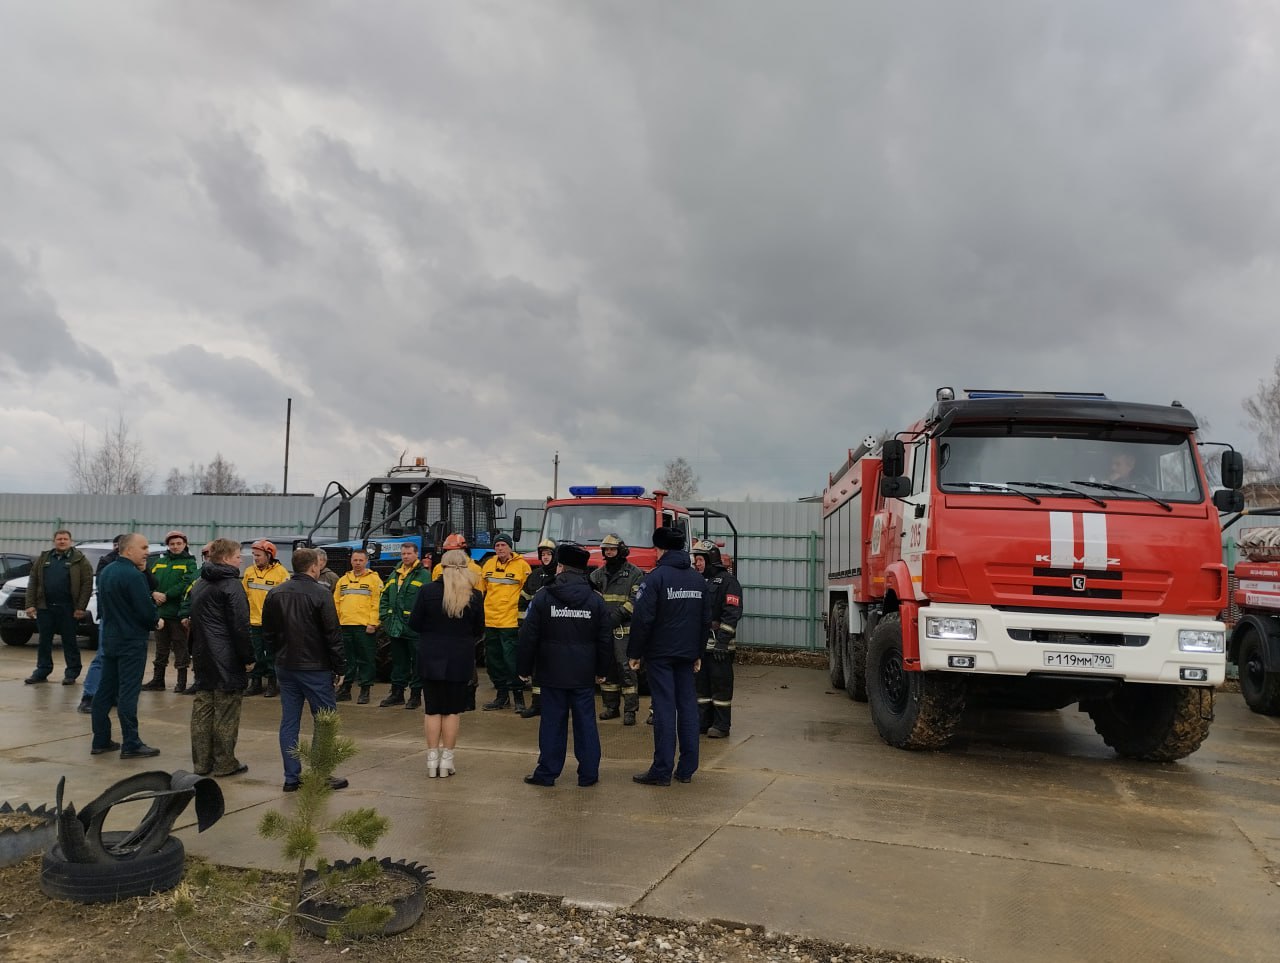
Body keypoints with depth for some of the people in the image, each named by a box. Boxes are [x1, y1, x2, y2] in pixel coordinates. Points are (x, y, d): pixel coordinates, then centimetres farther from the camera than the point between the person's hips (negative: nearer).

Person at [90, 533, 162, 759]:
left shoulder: (106, 572, 10)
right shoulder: (134, 575, -19)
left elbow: (102, 605, 17)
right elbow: (146, 610, -21)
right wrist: (155, 621, -1)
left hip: (109, 638, 9)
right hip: (131, 641, -9)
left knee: (105, 690, 13)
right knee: (128, 692, -6)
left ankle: (100, 741, 19)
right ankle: (131, 744, -3)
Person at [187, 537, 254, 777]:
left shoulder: (199, 584, 14)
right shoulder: (231, 585, -14)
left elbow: (192, 620, 20)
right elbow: (240, 626, -17)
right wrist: (248, 657, -10)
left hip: (202, 656, 8)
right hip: (227, 659, -8)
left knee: (202, 708, 11)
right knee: (226, 712, 0)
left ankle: (201, 762, 17)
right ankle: (224, 764, 6)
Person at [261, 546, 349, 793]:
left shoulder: (275, 593, 6)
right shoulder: (320, 593, -13)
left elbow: (268, 631, 13)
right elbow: (333, 634, -13)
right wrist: (340, 667, -5)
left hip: (285, 668, 6)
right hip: (315, 668, -6)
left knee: (289, 722, 10)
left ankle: (292, 777, 13)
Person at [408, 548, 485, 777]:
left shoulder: (428, 591, -8)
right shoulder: (475, 595, -5)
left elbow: (414, 624, -2)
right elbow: (479, 630, 3)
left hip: (431, 658, 0)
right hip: (461, 660, 0)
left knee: (432, 709, 9)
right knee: (453, 710, 8)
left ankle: (432, 760, 12)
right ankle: (446, 761, 12)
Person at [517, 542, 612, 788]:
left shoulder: (543, 598, -6)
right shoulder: (596, 600, 0)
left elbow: (528, 637, -4)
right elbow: (605, 639, 4)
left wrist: (525, 669, 6)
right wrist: (601, 670, 14)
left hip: (552, 672, -1)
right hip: (584, 675, 1)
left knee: (552, 722, 7)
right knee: (585, 722, 7)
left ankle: (547, 772, 14)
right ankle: (589, 774, 12)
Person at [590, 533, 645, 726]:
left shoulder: (634, 573, 0)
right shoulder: (599, 574, 15)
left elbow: (636, 600, -8)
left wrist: (617, 615, -19)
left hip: (624, 630, -5)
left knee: (626, 669, -8)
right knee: (607, 668, 11)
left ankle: (630, 710, -4)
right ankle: (611, 706, 22)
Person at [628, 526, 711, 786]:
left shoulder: (656, 577, -11)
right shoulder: (698, 579, 10)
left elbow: (642, 619, -15)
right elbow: (706, 620, 14)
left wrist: (634, 653, -7)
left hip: (660, 654, -5)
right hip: (687, 654, 6)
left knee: (664, 709, -4)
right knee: (688, 707, 9)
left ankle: (662, 771, 0)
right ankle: (686, 769, 13)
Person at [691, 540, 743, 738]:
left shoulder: (728, 580, -7)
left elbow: (732, 613, -14)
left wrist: (722, 641, -20)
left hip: (719, 645, -7)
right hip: (699, 643, 7)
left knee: (721, 684, -1)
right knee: (701, 683, 12)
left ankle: (721, 725, 6)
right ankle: (703, 722, 21)